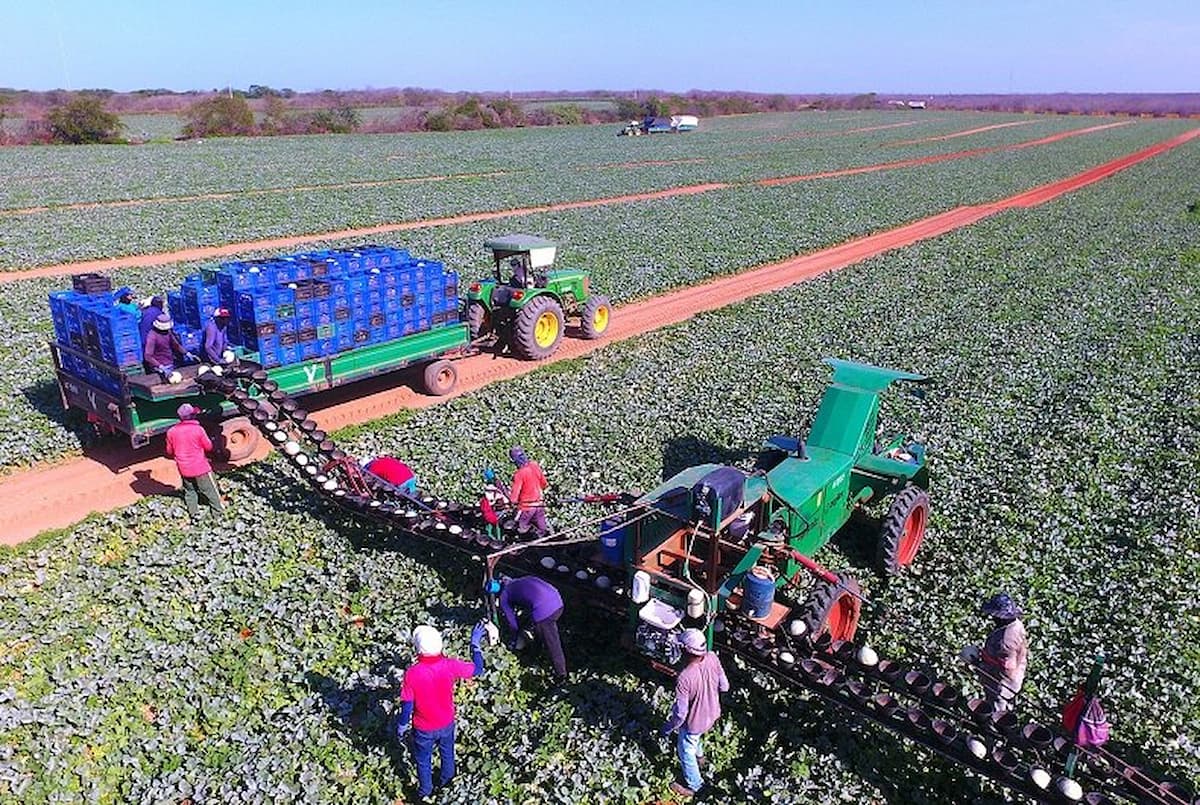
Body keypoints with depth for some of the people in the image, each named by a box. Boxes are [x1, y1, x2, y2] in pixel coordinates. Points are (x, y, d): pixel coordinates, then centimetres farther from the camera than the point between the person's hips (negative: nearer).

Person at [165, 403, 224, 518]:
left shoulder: (171, 432, -6)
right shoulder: (198, 429, -18)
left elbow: (169, 451, 5)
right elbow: (209, 447, -8)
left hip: (184, 469, 4)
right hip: (200, 467, -4)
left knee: (189, 490, 20)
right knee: (210, 489, 12)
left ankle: (194, 512, 22)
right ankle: (218, 509, 22)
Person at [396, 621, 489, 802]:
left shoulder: (412, 673, -32)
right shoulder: (449, 665, -28)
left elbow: (407, 706, -19)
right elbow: (477, 669, -12)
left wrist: (401, 726, -1)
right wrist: (476, 643, -3)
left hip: (423, 728, -2)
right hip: (446, 723, 2)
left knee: (423, 760, 26)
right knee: (447, 753, 31)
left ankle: (425, 792, 48)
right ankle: (445, 780, 56)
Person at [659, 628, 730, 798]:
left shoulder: (684, 678, -40)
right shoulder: (713, 658, -24)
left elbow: (680, 713, -28)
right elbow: (724, 686, -7)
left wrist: (667, 729, -10)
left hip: (695, 721, -6)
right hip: (712, 714, 6)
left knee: (686, 751, 24)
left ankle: (694, 786, 46)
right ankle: (699, 754, 64)